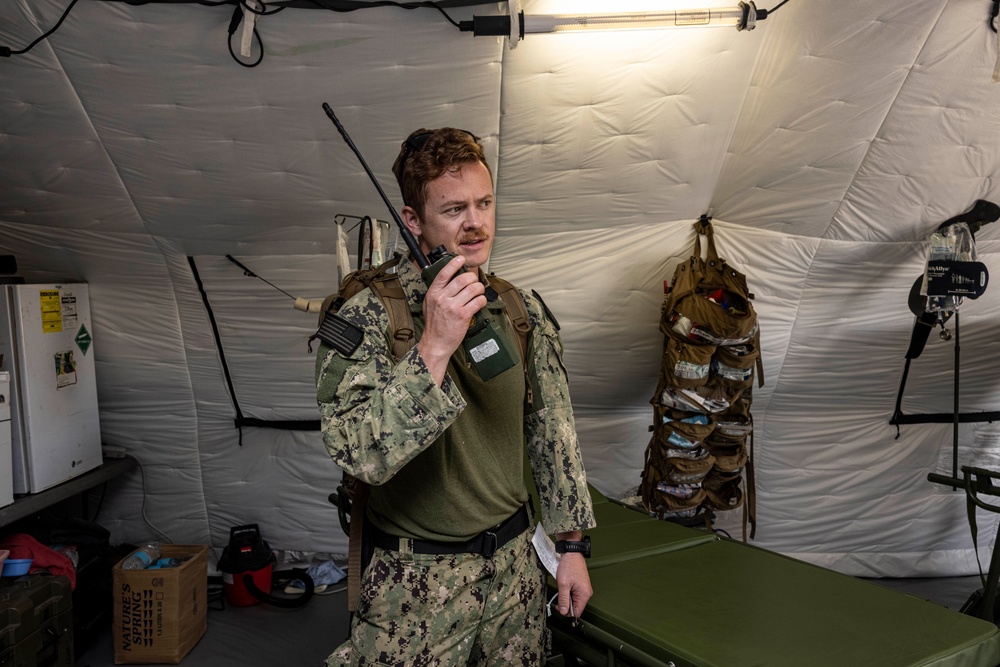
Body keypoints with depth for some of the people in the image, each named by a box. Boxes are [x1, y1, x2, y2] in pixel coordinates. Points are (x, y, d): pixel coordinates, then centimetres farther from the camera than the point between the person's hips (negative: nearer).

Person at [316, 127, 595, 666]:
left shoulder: (523, 312, 0)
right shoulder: (367, 317, -15)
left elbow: (552, 432, 7)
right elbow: (360, 455, -26)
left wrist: (571, 544, 8)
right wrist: (433, 348, -34)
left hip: (514, 562, 5)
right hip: (416, 581, -4)